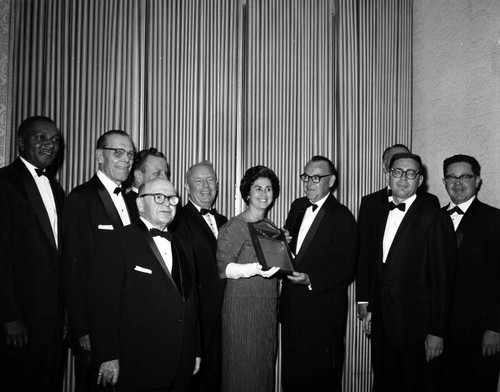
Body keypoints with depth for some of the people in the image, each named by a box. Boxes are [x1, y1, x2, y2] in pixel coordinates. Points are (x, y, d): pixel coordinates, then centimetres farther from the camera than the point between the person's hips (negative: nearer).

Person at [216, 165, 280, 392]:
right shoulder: (234, 227, -8)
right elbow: (223, 267, -15)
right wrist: (255, 269, -29)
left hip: (268, 306, 6)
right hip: (241, 306, -6)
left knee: (265, 367, 12)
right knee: (242, 369, -1)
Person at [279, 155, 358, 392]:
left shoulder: (341, 217, -12)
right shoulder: (297, 207, 10)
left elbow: (344, 266, -16)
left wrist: (311, 280, -27)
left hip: (322, 310, -6)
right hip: (292, 306, 7)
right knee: (291, 371, 17)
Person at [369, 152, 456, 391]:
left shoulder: (434, 217, -11)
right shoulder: (381, 215, 11)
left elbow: (442, 279, -13)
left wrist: (437, 333, -15)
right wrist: (371, 311, 11)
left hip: (418, 328, -6)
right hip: (385, 326, 6)